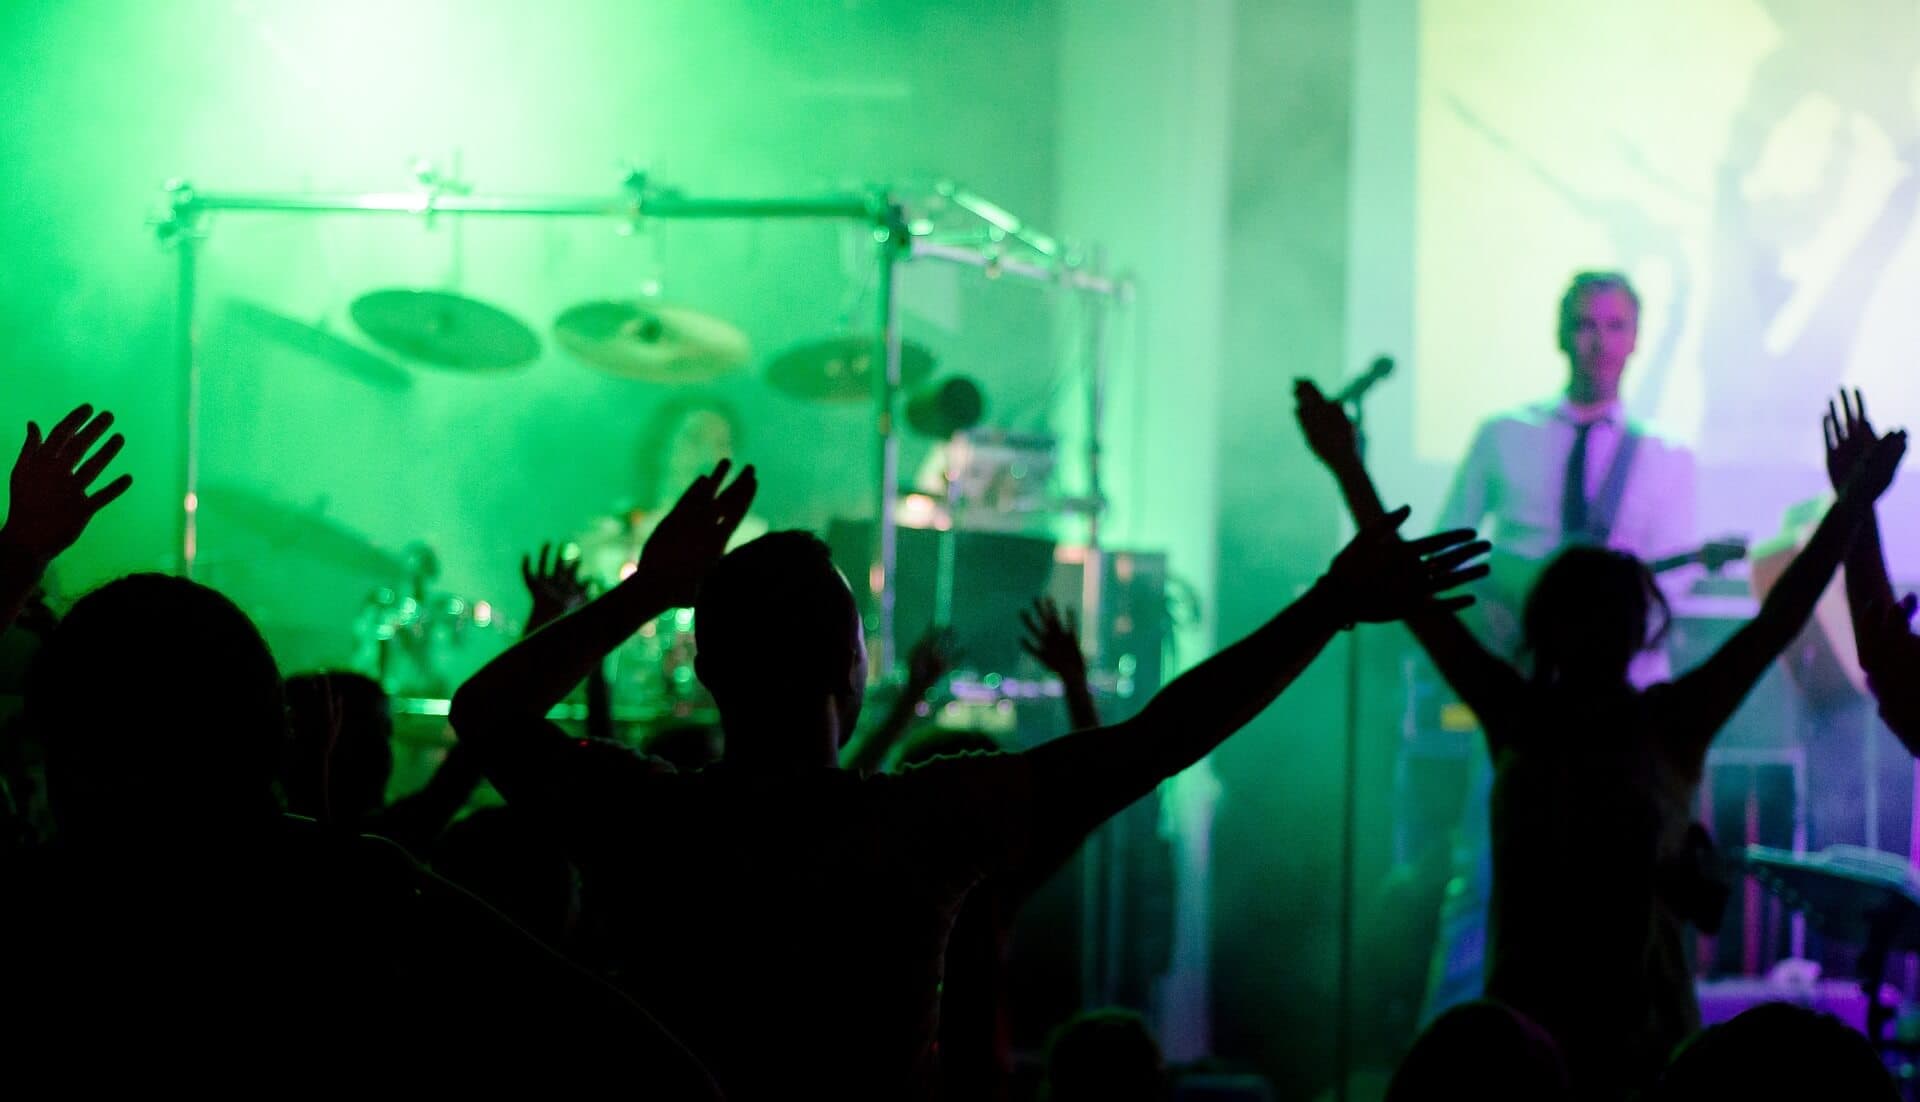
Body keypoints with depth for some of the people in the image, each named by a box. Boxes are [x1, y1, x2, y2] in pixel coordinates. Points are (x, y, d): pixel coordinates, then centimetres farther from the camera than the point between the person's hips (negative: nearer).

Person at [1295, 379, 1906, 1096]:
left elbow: (1779, 620, -7)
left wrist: (1856, 500, -14)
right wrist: (1348, 469, -4)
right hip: (1522, 1036, 1)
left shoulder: (1670, 727, -2)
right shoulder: (1515, 719, 2)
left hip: (1646, 1039, -1)